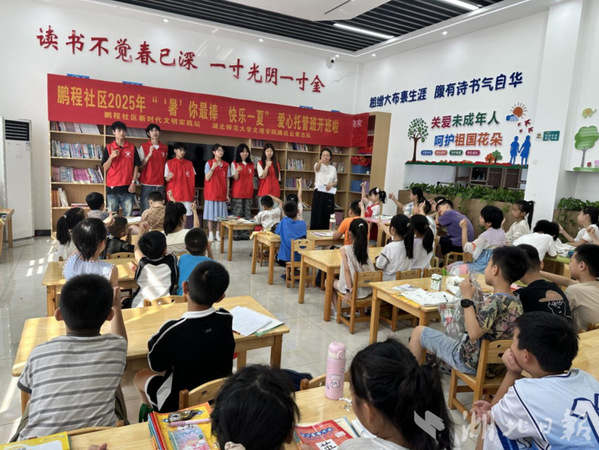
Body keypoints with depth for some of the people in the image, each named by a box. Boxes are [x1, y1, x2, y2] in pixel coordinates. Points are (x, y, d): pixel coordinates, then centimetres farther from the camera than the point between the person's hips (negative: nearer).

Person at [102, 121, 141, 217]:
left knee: (128, 215, 1)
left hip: (128, 187, 0)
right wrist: (111, 157, -13)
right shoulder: (108, 148, 5)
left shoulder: (132, 147, 6)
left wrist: (133, 182, -2)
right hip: (112, 187, 0)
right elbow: (105, 168, 3)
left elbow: (136, 166, 6)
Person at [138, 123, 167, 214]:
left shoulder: (165, 148, 12)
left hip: (160, 184, 3)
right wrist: (149, 155, -13)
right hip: (147, 184, -3)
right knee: (145, 212, -6)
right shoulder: (143, 147, 2)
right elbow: (140, 166, -3)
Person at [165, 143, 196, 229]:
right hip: (174, 195, -2)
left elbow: (192, 179, 13)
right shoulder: (169, 163, 6)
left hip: (187, 194, 2)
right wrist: (169, 177, -20)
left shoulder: (189, 163, 13)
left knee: (188, 215, -5)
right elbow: (166, 179, 3)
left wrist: (192, 192, 2)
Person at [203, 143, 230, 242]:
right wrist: (213, 168, -19)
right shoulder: (209, 163, 0)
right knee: (211, 213, 0)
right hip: (211, 192, -2)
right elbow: (207, 178, -6)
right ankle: (210, 234, 6)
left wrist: (227, 194, 4)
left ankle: (218, 233, 12)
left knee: (220, 214, 4)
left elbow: (227, 180, 8)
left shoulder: (226, 165, 8)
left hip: (222, 193, 3)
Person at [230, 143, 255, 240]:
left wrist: (252, 191, 9)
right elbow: (235, 178, -5)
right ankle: (236, 234, -1)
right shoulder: (234, 164, 3)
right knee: (237, 214, -5)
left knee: (247, 214, 1)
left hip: (248, 193, 4)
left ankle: (245, 233, 5)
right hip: (237, 192, -4)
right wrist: (237, 171, -26)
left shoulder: (251, 165, 14)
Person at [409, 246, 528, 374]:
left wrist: (467, 297, -29)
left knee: (419, 331, 4)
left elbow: (474, 333, -36)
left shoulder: (494, 301, -28)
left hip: (473, 363, -9)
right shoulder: (517, 302, -1)